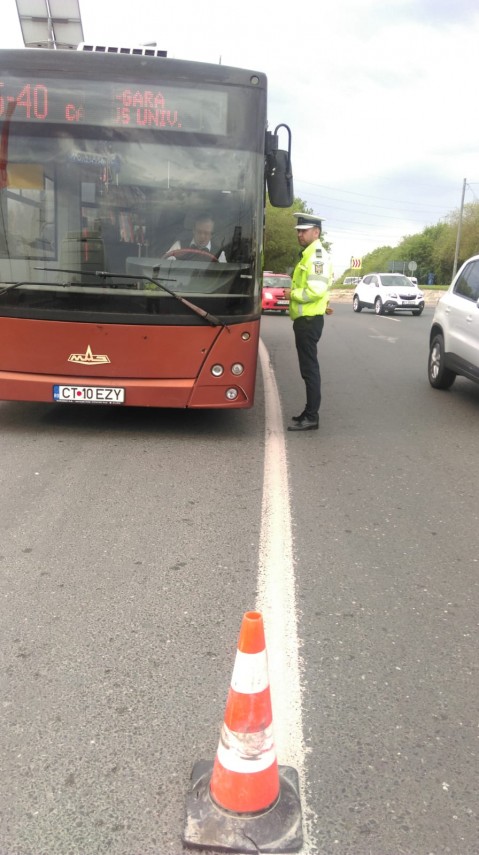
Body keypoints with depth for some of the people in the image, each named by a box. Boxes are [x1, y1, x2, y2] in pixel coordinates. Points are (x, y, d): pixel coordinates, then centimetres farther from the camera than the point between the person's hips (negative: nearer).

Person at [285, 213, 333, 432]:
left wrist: (293, 294, -11)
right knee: (308, 367, 14)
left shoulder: (317, 256, -14)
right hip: (305, 319, 11)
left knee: (309, 368, -8)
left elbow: (316, 290, -25)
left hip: (309, 320, -11)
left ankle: (312, 417, -4)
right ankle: (310, 412, 22)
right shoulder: (308, 255, 18)